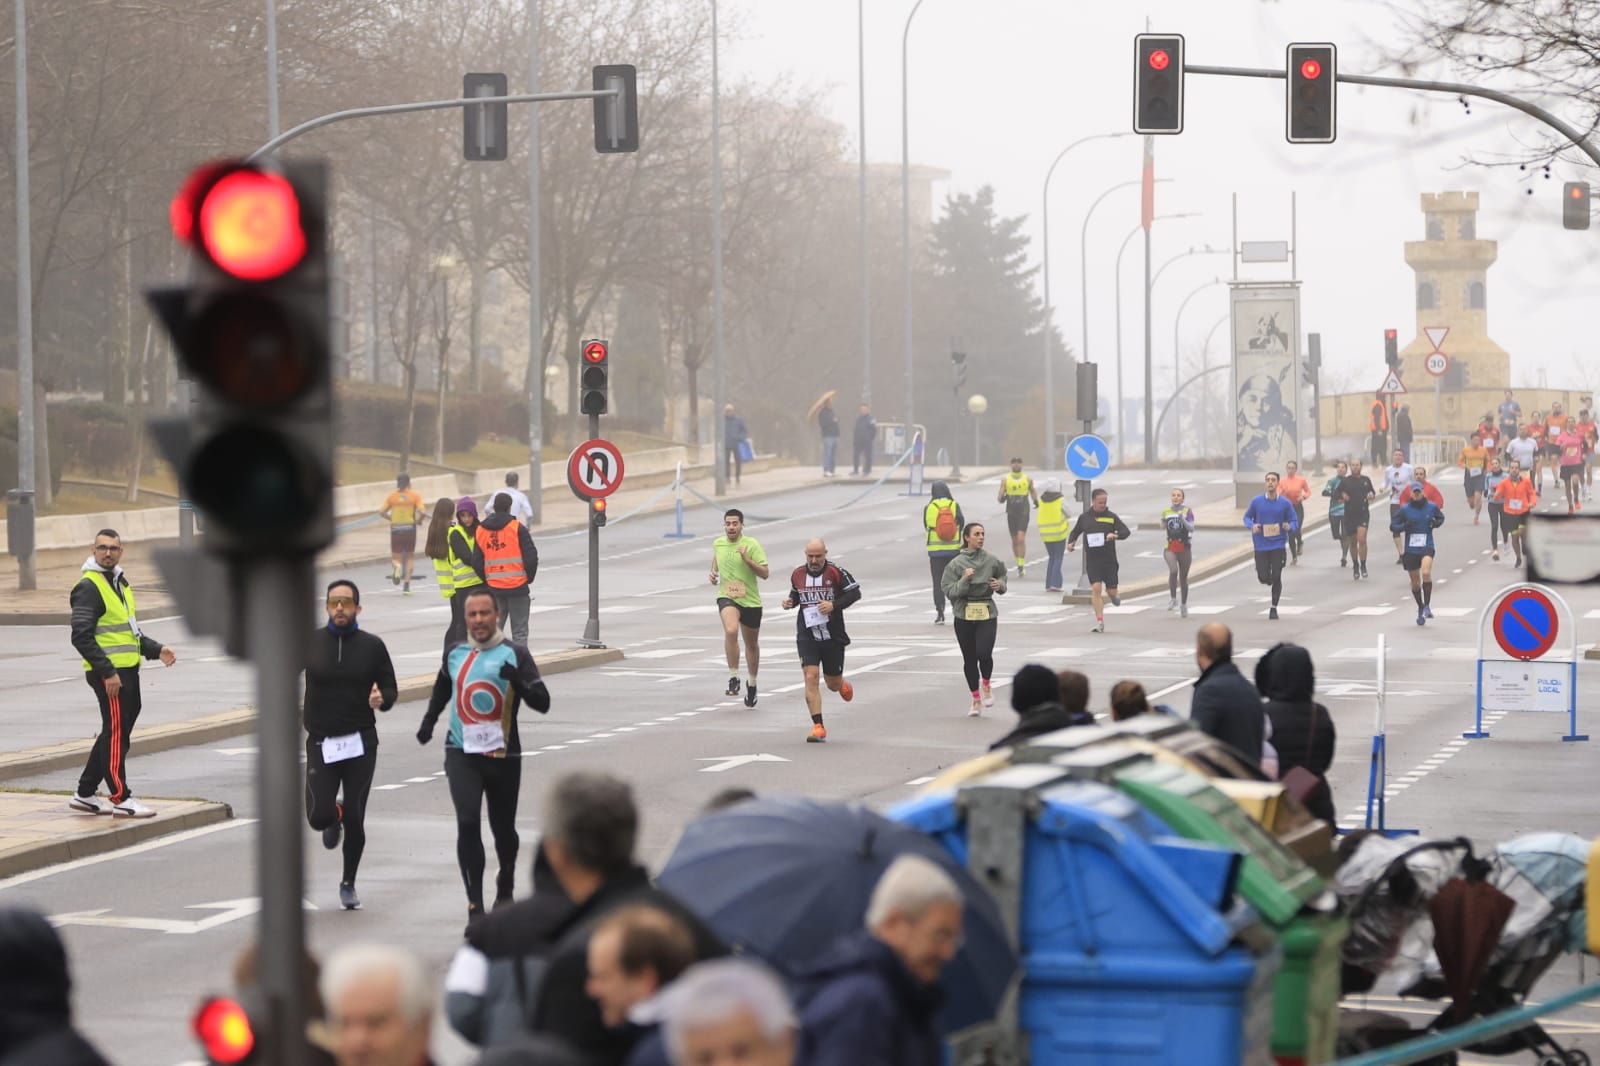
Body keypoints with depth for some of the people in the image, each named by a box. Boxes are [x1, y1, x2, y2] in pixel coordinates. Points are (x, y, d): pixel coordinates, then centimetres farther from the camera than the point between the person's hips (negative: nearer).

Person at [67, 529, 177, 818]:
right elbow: (82, 637, -18)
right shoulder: (88, 587, -12)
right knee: (117, 732, -7)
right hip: (108, 673, -9)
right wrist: (107, 671, -23)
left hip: (127, 671, 9)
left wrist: (156, 649, 13)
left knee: (115, 733, 13)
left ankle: (85, 794, 20)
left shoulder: (120, 583, 18)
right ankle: (120, 799, -3)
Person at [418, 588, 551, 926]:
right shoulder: (455, 654, 7)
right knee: (467, 822, -17)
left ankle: (505, 891, 39)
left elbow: (543, 703, -12)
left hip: (503, 755, -1)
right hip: (462, 754, 1)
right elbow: (442, 688, 29)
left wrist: (519, 682, -30)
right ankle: (475, 907, -18)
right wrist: (428, 721, 18)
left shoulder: (515, 655, -4)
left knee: (503, 829, 12)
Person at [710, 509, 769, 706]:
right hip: (727, 597, 0)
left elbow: (765, 573, -10)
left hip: (750, 601, 0)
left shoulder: (751, 544, -8)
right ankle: (733, 677, -23)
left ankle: (751, 682, 39)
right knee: (731, 630, -30)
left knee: (751, 644, 15)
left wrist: (747, 559, -23)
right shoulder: (717, 544, 4)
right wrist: (713, 574, 6)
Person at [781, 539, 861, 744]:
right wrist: (790, 602, -2)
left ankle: (842, 685, 50)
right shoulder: (797, 575, 3)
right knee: (811, 678, -14)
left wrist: (834, 605, -19)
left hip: (833, 636, -2)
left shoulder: (836, 572, -9)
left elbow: (855, 592, -6)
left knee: (833, 684, 10)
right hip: (807, 636, 2)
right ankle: (818, 727, -13)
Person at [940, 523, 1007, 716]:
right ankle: (976, 699, 21)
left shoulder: (991, 561, 2)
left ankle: (986, 685, 13)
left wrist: (1000, 585, 0)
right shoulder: (956, 564, -3)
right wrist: (964, 580, -21)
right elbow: (949, 591, -7)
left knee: (984, 653, -17)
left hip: (987, 614, 0)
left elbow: (1002, 575, 21)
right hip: (964, 615, 0)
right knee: (969, 659, 7)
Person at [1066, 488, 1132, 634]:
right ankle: (1100, 622, -9)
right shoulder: (1084, 517, 5)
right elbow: (1075, 532, 19)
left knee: (1111, 590, 4)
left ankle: (1113, 596, 44)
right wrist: (1071, 542, -1)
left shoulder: (1111, 517, -1)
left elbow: (1126, 531, -6)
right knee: (1096, 588, -13)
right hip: (1092, 560, 0)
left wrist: (1115, 535, -27)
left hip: (1109, 560, 0)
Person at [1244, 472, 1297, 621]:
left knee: (1276, 577, -5)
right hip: (1261, 545, 1)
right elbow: (1247, 517, 10)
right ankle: (1269, 580, 37)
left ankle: (1274, 608, 10)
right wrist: (1252, 526, -12)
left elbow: (1295, 522, 4)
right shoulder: (1256, 502, -1)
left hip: (1278, 545, -1)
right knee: (1263, 578, -3)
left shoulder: (1285, 503, -2)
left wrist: (1289, 527, -20)